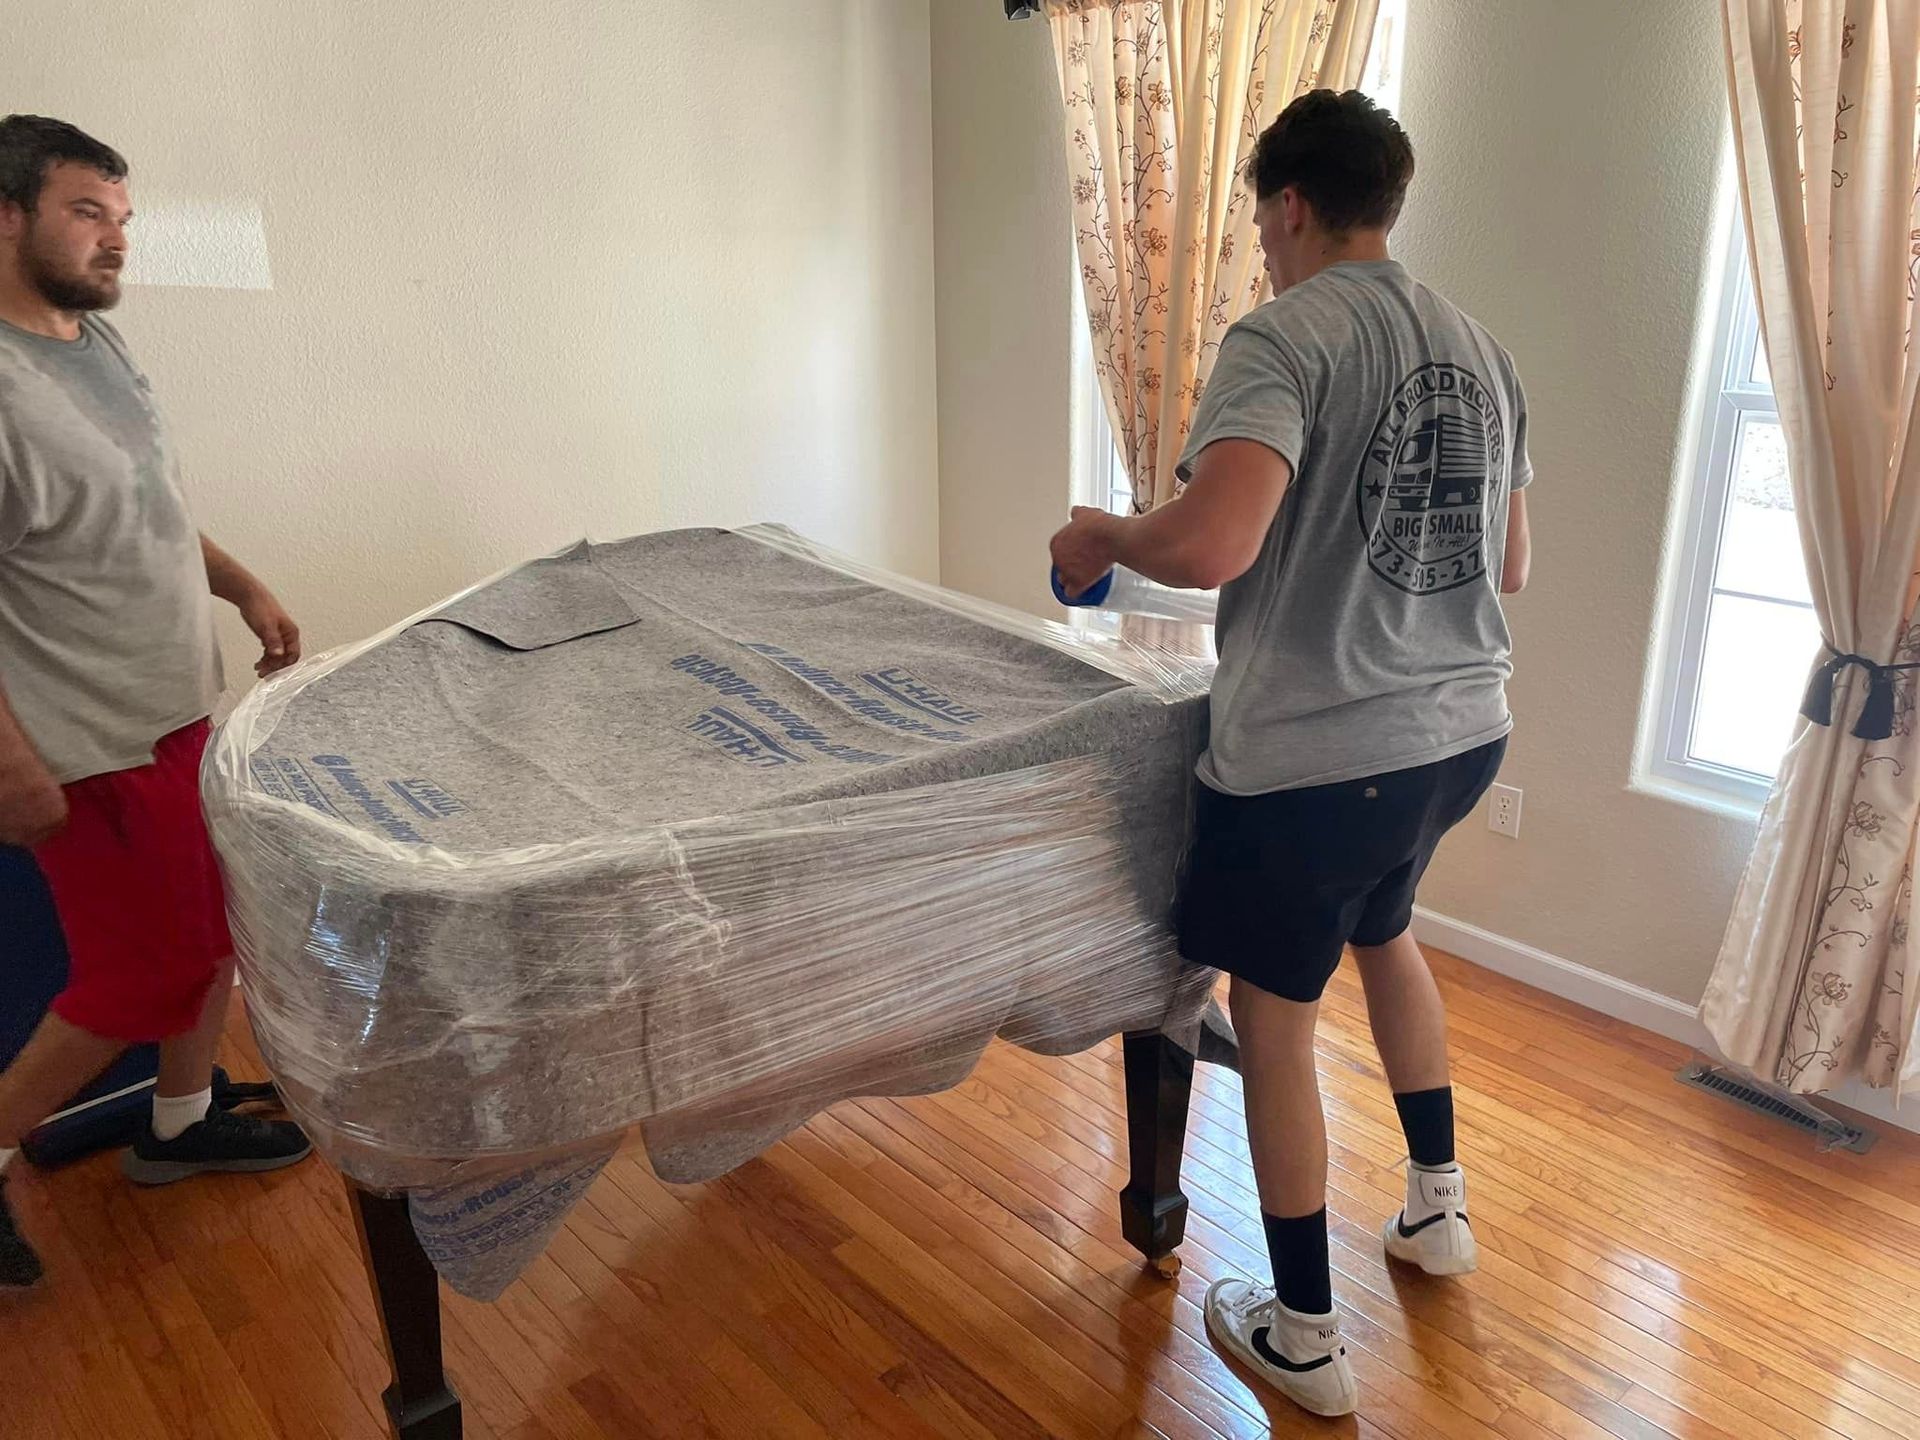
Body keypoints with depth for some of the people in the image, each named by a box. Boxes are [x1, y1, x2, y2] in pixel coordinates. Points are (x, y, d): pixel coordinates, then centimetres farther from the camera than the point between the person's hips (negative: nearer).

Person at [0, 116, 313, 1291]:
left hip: (183, 709, 9)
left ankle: (185, 1122, 37)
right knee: (142, 978, 3)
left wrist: (242, 584, 8)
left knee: (215, 926, 18)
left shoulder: (100, 340, 6)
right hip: (95, 745, -9)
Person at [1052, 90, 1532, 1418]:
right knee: (1383, 928, 32)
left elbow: (1211, 544, -31)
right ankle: (1438, 1206, 45)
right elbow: (1511, 567, 16)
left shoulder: (1284, 338, -15)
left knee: (1274, 1015, 10)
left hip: (1311, 756, -8)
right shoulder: (1485, 354, 9)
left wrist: (1104, 535, -11)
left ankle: (1306, 1337, 24)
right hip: (1464, 734, 8)